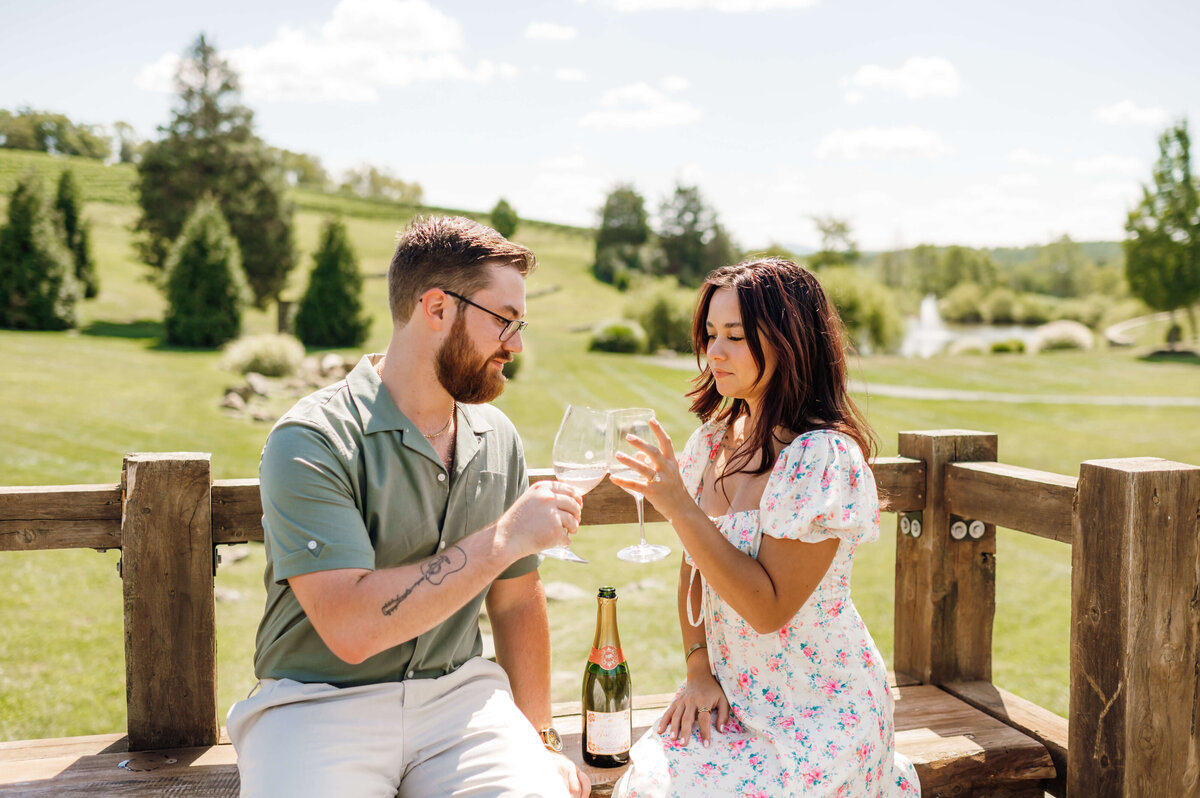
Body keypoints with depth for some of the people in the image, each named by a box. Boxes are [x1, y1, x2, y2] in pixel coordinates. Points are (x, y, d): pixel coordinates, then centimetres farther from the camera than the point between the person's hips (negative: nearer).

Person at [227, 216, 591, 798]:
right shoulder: (312, 442, -13)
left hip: (456, 691, 4)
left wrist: (538, 738, 10)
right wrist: (507, 538, -20)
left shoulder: (497, 438, 7)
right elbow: (351, 628, -23)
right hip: (319, 701, -3)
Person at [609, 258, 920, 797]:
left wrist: (680, 508, -27)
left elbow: (768, 607, -22)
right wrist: (699, 669, -1)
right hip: (731, 699, 5)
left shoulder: (824, 458, -20)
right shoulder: (715, 439, 2)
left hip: (818, 711, -5)